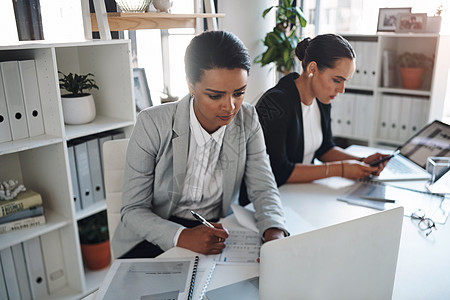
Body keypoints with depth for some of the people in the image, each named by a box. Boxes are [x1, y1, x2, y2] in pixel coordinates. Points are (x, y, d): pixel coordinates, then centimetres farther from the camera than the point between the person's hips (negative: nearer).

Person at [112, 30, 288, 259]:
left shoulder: (247, 120, -6)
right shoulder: (152, 125, -17)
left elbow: (263, 188, -5)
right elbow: (133, 210, -14)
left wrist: (275, 232, -27)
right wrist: (182, 236, -33)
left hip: (217, 236, 2)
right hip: (155, 238, -1)